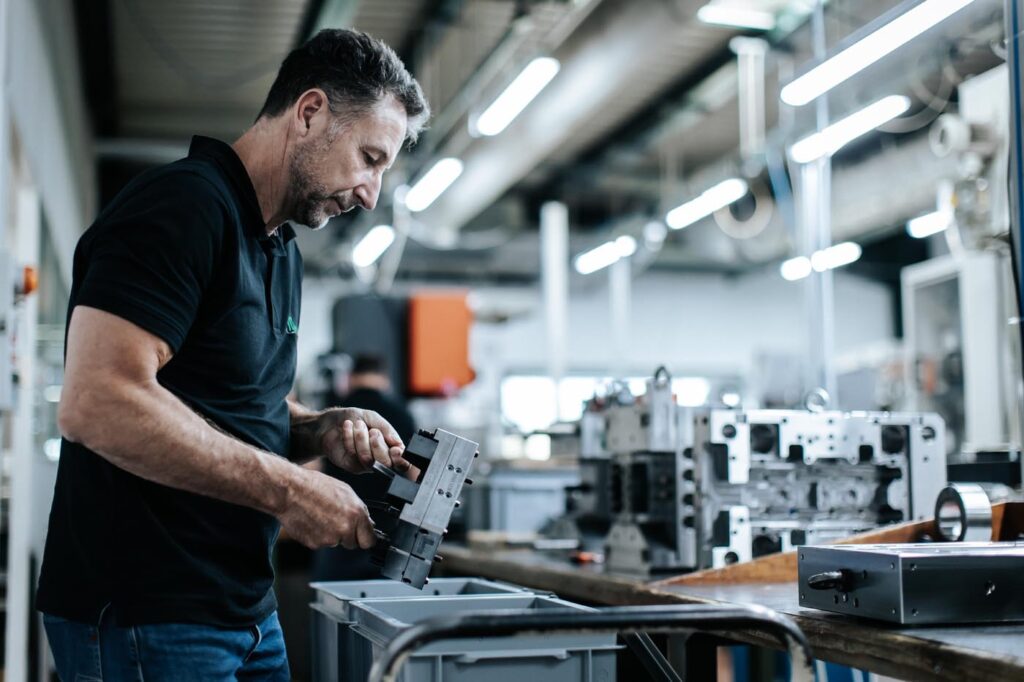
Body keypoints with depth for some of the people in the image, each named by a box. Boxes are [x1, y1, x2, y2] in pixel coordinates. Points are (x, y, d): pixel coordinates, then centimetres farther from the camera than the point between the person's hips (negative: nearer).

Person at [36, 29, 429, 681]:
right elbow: (95, 401, -27)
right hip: (145, 619, -9)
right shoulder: (181, 205, -16)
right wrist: (288, 489, -21)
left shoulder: (282, 252, 15)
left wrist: (323, 430, 1)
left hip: (247, 605, 9)